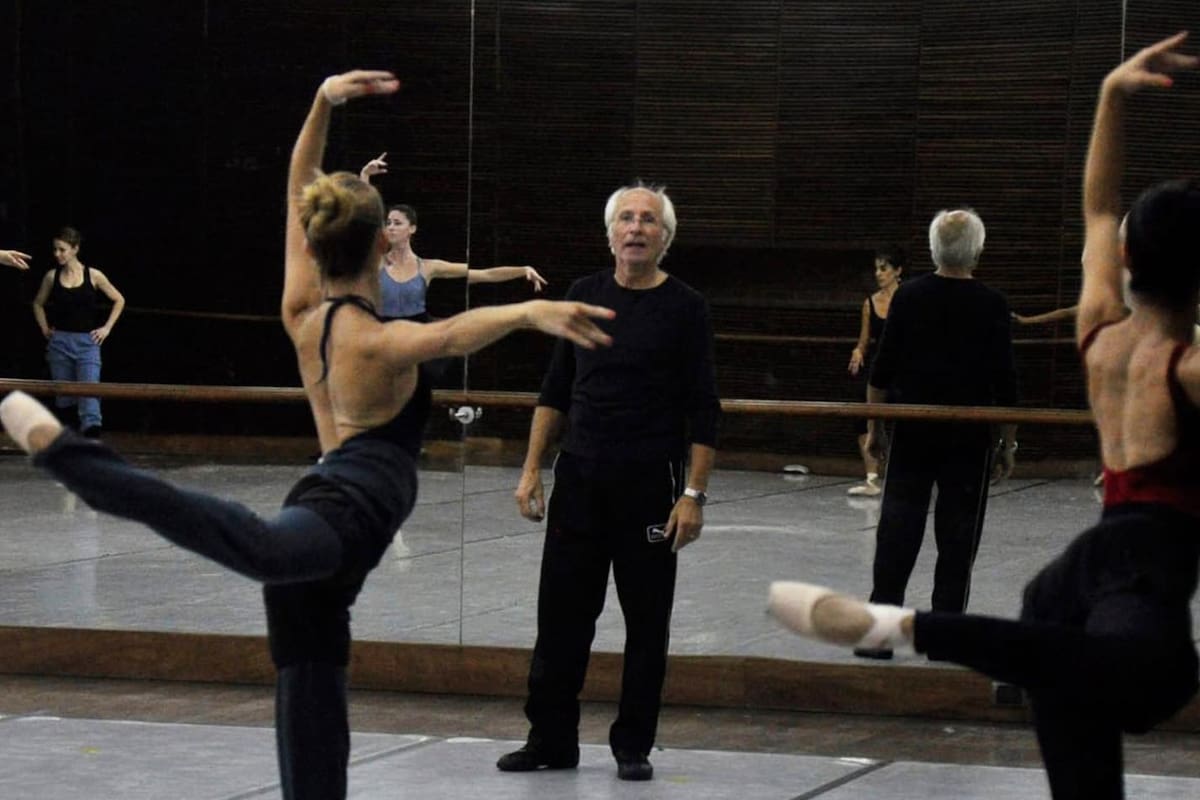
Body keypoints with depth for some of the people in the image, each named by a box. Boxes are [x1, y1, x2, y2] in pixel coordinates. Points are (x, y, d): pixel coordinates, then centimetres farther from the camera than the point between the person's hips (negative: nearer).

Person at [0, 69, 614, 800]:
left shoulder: (302, 317, 18)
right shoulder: (379, 342, -1)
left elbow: (301, 193, 28)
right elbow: (453, 333, -24)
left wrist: (323, 104, 24)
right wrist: (531, 311, -41)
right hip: (349, 510, -9)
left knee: (312, 736, 7)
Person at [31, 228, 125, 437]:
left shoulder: (93, 276, -2)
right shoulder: (52, 277, 4)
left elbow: (119, 300, 9)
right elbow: (38, 303, 22)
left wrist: (107, 328, 4)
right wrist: (44, 327, 11)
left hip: (87, 342, -2)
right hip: (60, 342, 2)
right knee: (63, 396, 7)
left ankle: (92, 434, -28)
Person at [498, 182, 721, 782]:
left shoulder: (684, 308, -4)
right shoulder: (584, 296, 7)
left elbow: (702, 412, -5)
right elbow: (555, 391, 12)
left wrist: (694, 493, -12)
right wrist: (532, 468, 5)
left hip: (650, 485, -3)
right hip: (579, 481, 3)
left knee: (646, 621, 4)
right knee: (561, 614, 6)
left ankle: (633, 746, 15)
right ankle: (551, 740, 15)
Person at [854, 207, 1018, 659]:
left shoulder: (908, 298, -2)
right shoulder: (991, 307, -6)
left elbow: (882, 372, 1)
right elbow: (1005, 384, -4)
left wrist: (873, 426, 10)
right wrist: (1008, 443, 4)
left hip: (912, 434, 1)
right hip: (969, 437, -1)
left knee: (897, 532, 3)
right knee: (958, 536, 5)